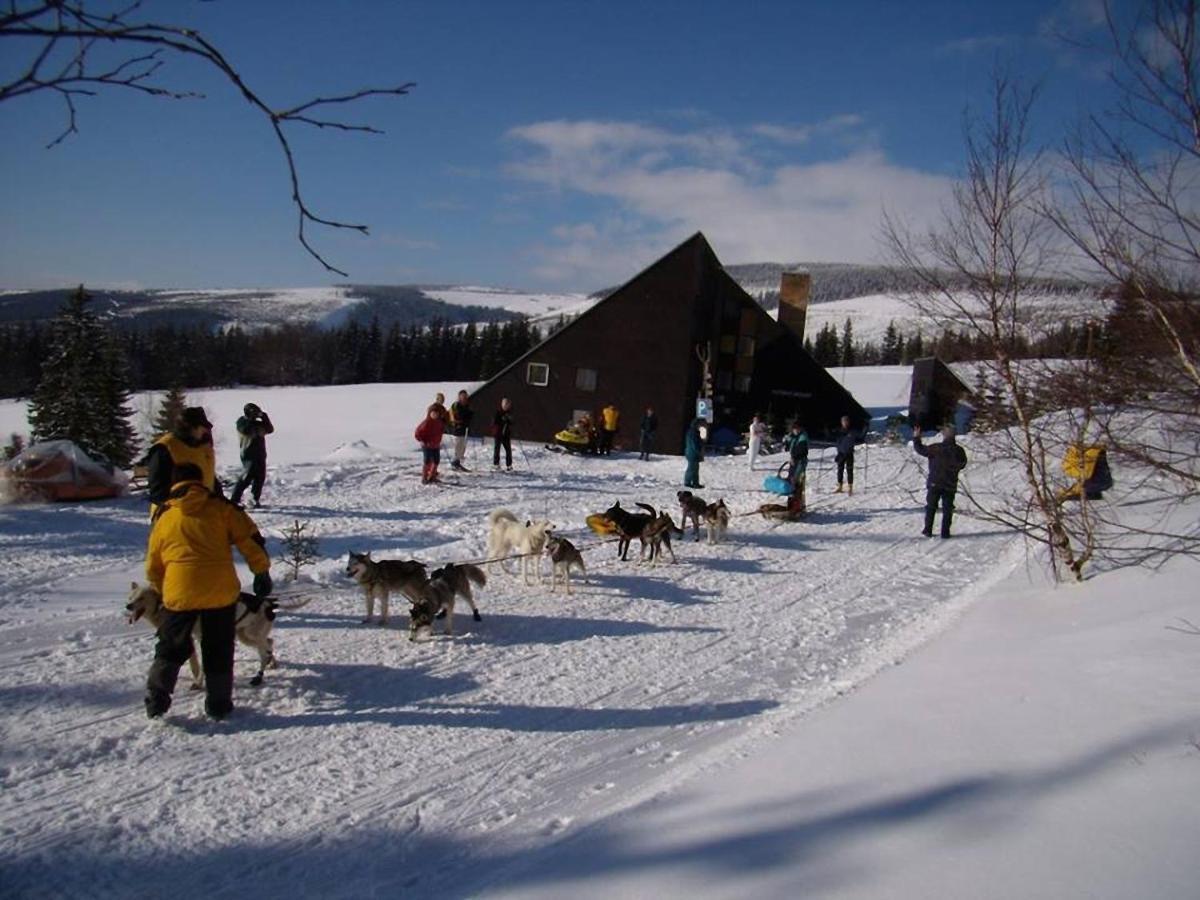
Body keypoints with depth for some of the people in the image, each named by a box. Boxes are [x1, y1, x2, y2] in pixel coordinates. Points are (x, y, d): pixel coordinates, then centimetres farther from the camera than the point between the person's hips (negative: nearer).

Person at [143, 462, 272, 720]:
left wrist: (163, 591, 36)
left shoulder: (163, 517, 14)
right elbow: (250, 539, 1)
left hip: (180, 591, 1)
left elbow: (153, 566, 21)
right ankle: (218, 704, 17)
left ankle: (156, 701, 15)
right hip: (220, 589, -1)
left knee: (171, 648, 19)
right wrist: (262, 572, 8)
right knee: (218, 649, 13)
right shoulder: (220, 507, 8)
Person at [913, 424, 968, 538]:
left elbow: (921, 449, -7)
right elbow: (962, 465, 11)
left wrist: (916, 438, 6)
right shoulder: (959, 451, -4)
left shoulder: (936, 448, -14)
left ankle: (928, 530, 9)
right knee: (947, 509, 9)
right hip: (950, 486, 2)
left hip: (934, 484, -1)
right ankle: (945, 532, 6)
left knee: (931, 507, 10)